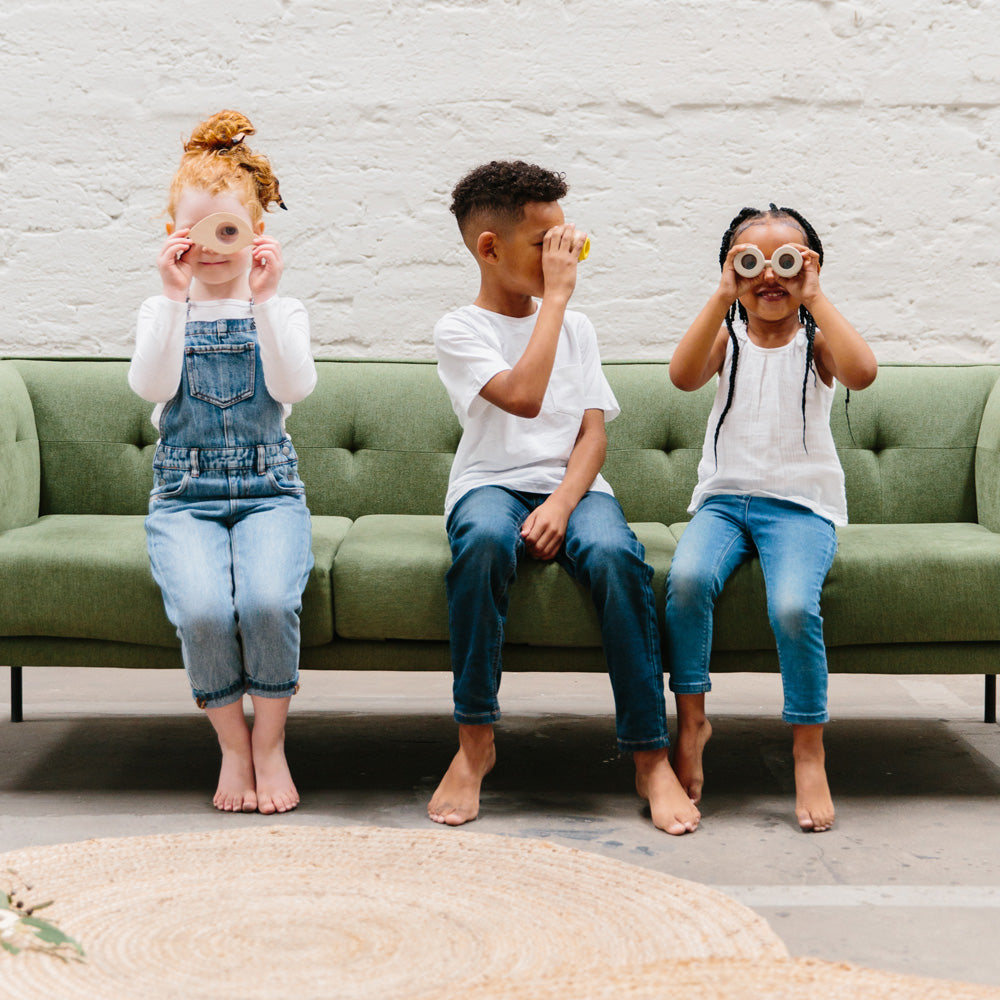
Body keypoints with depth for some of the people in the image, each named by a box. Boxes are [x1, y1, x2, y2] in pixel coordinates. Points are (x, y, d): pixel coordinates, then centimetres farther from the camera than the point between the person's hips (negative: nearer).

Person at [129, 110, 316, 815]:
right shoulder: (162, 312, 9)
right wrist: (175, 297, -18)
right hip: (185, 492, 0)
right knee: (203, 610, -29)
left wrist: (264, 301, -21)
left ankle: (270, 742, -7)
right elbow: (152, 387, -11)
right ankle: (233, 745, -4)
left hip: (269, 489, 0)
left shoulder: (282, 311, 8)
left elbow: (293, 387, -13)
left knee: (269, 601, -31)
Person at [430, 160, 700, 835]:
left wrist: (561, 503, -14)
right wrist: (555, 295, -9)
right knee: (485, 540, -39)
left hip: (572, 485, 3)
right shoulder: (460, 331, 3)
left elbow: (593, 432, 6)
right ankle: (476, 741, -25)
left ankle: (651, 757, -28)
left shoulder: (577, 329, 17)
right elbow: (523, 396, -16)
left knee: (616, 553, -33)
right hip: (492, 484, -2)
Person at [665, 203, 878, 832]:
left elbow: (861, 373, -21)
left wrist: (813, 298, -16)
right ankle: (692, 722, -11)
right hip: (725, 496, 2)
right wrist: (724, 296, -16)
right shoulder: (727, 334, 8)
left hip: (800, 503, -2)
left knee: (794, 606, -29)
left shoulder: (815, 339, 4)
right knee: (688, 579, -30)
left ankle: (809, 753, -11)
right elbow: (684, 376, -15)